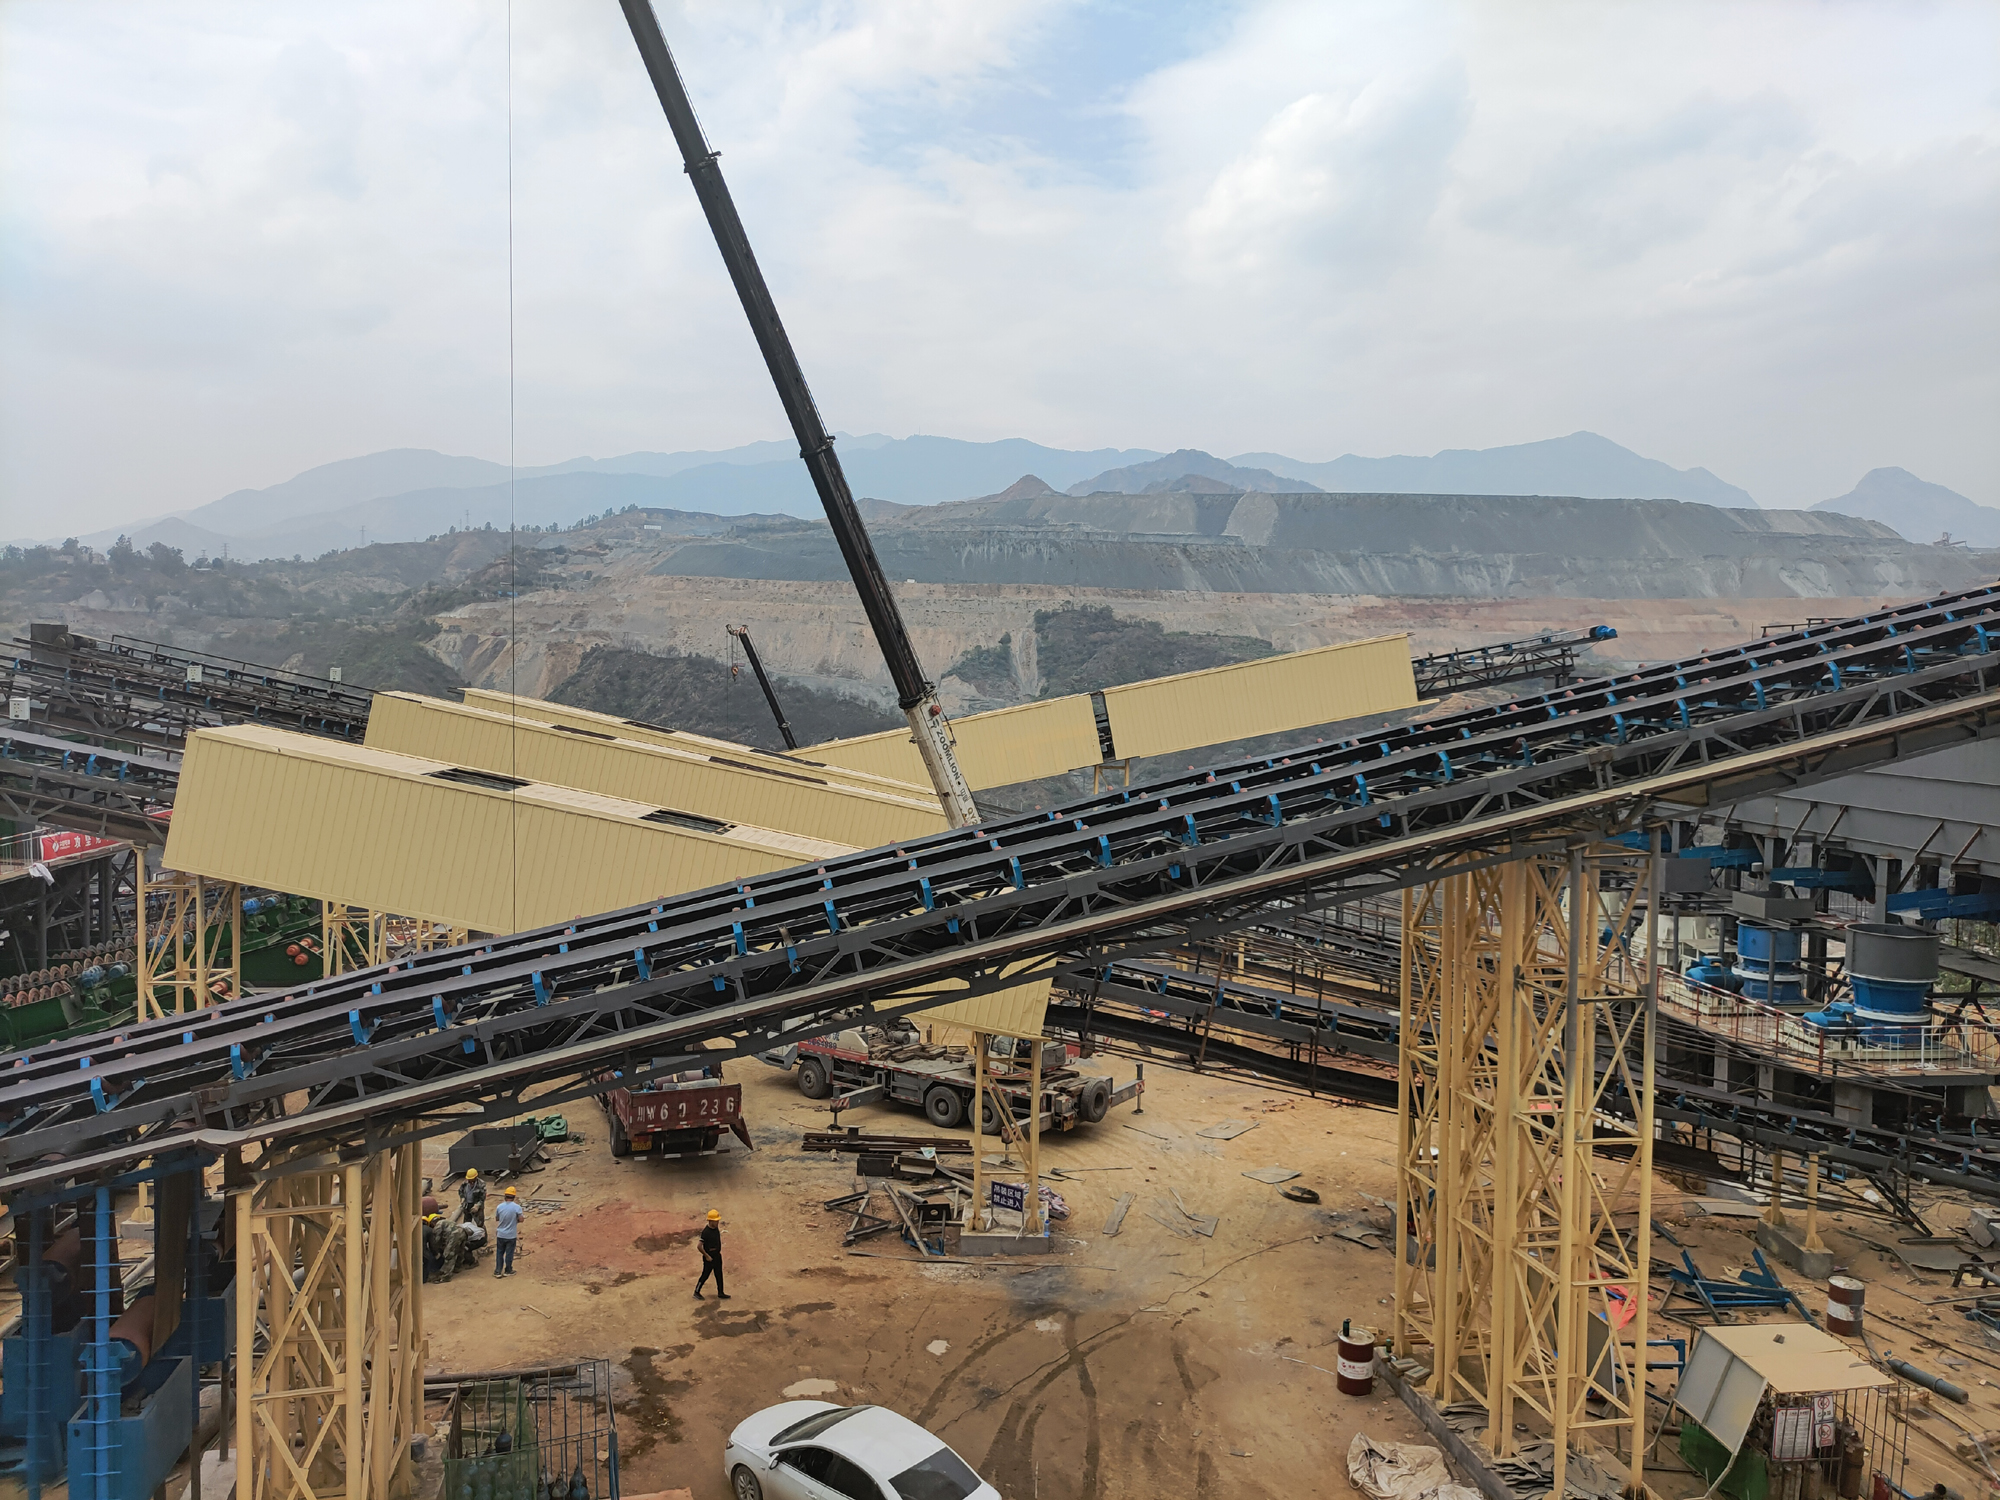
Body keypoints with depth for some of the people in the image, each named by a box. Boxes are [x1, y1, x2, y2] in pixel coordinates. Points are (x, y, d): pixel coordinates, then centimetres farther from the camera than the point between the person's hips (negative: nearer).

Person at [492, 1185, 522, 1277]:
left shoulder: (500, 1207, -7)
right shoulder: (517, 1207, -16)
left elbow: (496, 1219, 5)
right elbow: (521, 1219, -14)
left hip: (500, 1235, 2)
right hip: (511, 1235, -2)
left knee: (499, 1253, 16)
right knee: (509, 1253, 11)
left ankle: (498, 1271, 19)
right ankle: (508, 1271, 23)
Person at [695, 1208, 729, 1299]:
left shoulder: (716, 1228, -1)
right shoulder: (706, 1232, -26)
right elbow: (700, 1246, -27)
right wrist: (707, 1256, -20)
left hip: (717, 1256, 8)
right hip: (709, 1258, -8)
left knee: (719, 1275, 16)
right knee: (705, 1275, 6)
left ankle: (720, 1293, 28)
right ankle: (696, 1292, 25)